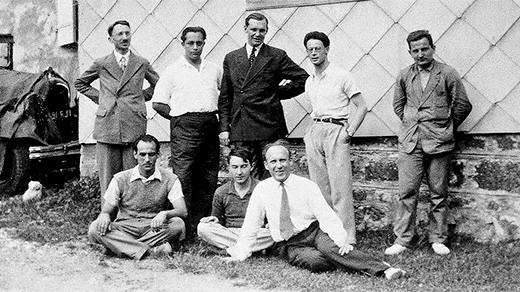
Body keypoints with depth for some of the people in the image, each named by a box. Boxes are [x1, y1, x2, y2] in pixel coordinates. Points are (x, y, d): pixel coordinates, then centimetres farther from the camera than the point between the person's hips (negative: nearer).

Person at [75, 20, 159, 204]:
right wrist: (98, 97, 10)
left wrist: (141, 97, 11)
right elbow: (79, 83, 22)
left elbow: (158, 85, 23)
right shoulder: (101, 64, 8)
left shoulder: (142, 64, 9)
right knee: (107, 177, 2)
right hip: (106, 127, 0)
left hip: (134, 127, 0)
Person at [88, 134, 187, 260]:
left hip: (155, 230, -1)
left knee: (178, 224, -30)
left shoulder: (170, 179, 2)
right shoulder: (120, 179, 4)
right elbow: (106, 211, 6)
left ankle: (121, 247, -27)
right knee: (95, 229, -27)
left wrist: (164, 214, -31)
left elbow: (182, 211, -8)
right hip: (124, 229, 1)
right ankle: (152, 251, -35)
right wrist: (104, 216, -21)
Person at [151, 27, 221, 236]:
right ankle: (184, 229, -7)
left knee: (209, 179, 6)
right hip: (184, 127, -4)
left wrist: (217, 113, 10)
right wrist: (178, 118, 1)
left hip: (210, 126, 5)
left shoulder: (214, 70, 15)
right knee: (183, 178, -10)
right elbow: (157, 103, 2)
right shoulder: (173, 71, 3)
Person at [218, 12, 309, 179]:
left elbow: (304, 79, 6)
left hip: (269, 128, -3)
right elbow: (224, 97, 13)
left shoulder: (277, 56, 4)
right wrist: (224, 128, 5)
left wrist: (279, 92, 1)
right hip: (240, 130, 3)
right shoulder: (231, 58, 13)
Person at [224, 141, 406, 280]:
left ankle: (382, 269, -36)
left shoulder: (306, 186, -4)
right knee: (314, 261, -33)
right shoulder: (261, 190, 0)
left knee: (329, 247, -35)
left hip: (314, 232, -1)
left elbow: (327, 216, -12)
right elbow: (250, 226, 7)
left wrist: (341, 239, -28)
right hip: (288, 245, 1)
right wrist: (240, 255, 2)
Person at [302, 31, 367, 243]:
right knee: (319, 188, 6)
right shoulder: (309, 82, 16)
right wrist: (311, 131, 12)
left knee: (340, 188, -9)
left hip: (336, 132, -6)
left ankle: (347, 238, -5)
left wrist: (349, 132, -11)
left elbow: (362, 107, -3)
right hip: (314, 133, 6)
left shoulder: (341, 76, -2)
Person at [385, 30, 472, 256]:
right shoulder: (404, 76, 8)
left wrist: (445, 128, 11)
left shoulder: (447, 74, 0)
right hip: (410, 142, 2)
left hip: (439, 143, -2)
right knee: (407, 192, -1)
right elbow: (398, 104, 20)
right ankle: (402, 240, 6)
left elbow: (463, 106, 5)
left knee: (439, 194, 5)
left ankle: (438, 240, 16)